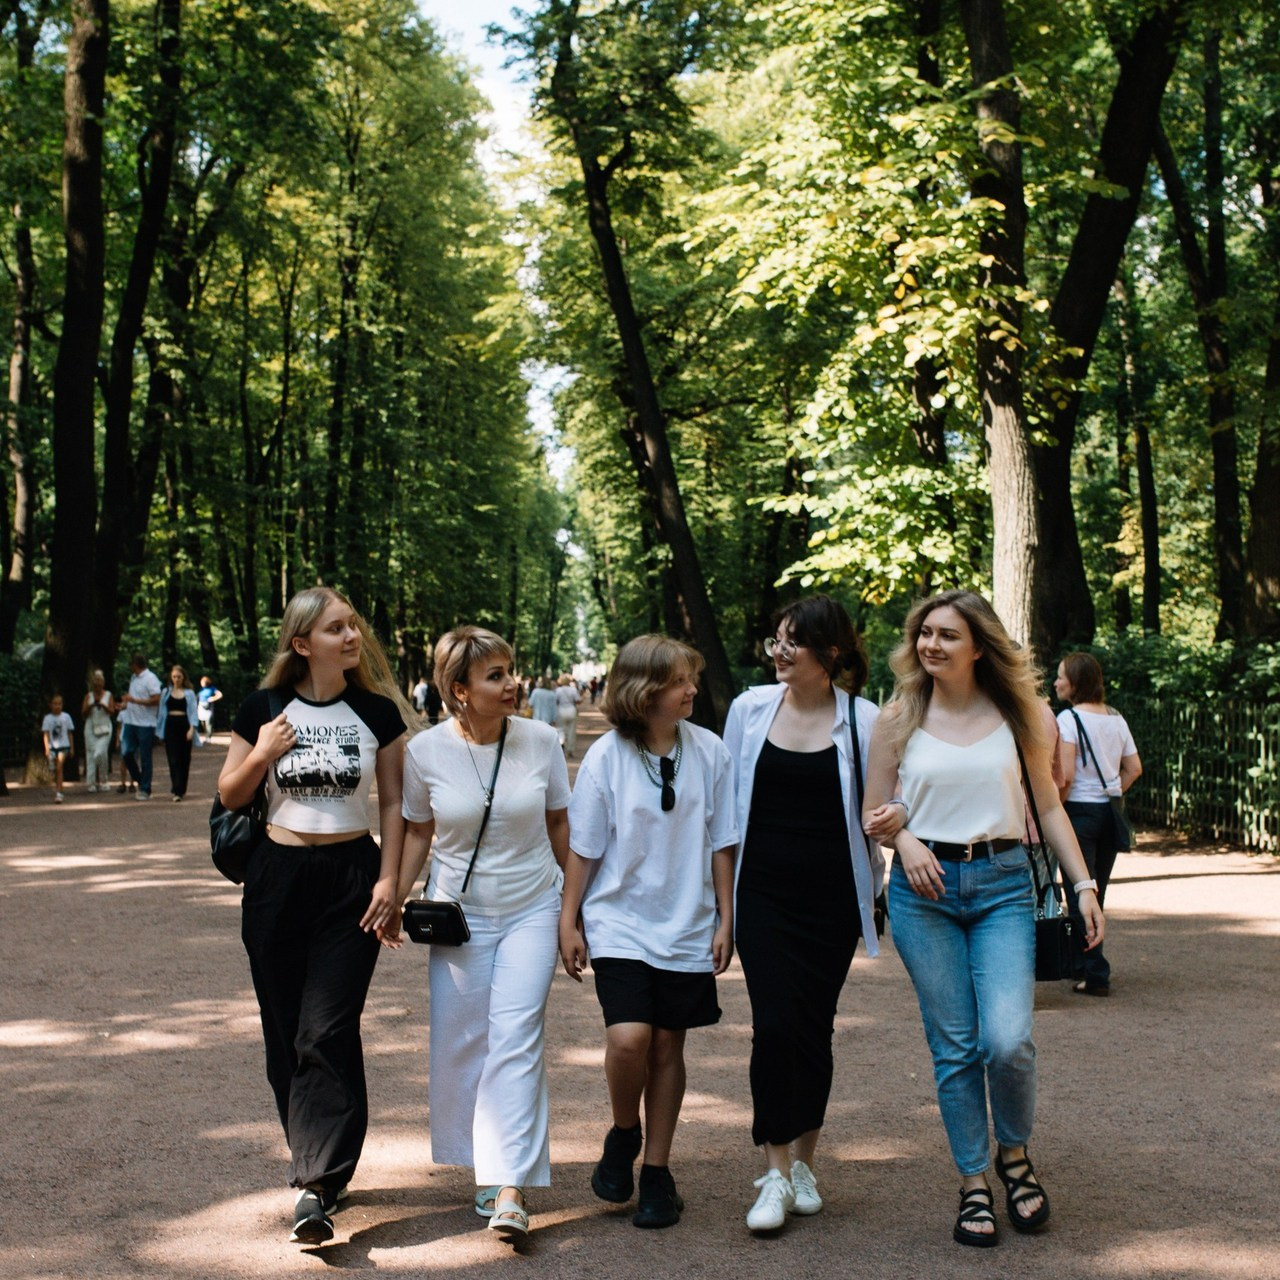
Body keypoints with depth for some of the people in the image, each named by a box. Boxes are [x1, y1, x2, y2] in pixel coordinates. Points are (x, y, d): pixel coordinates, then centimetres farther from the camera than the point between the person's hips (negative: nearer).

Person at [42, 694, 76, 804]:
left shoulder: (66, 717, 3)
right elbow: (45, 734, -2)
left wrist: (72, 748, 10)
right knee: (53, 770, 7)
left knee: (59, 767, -15)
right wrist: (47, 748, -11)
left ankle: (58, 793, -18)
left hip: (63, 746, -2)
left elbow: (69, 733, 9)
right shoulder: (47, 718, 1)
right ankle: (57, 788, 30)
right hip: (52, 747, 2)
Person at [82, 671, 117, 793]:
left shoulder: (108, 695, 8)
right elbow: (83, 713, 4)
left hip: (105, 727, -2)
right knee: (91, 754, -4)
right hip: (91, 727, 2)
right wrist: (91, 706, -14)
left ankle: (104, 779, 2)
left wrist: (103, 705, -18)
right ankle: (93, 783, 1)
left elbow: (112, 711, -2)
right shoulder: (88, 696, 10)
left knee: (101, 752, -15)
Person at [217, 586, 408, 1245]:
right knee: (286, 1035, 7)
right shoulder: (265, 709, 0)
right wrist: (263, 754, -11)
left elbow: (393, 803, 5)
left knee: (327, 1032, -11)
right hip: (279, 875, 2)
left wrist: (388, 879, -4)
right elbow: (230, 795, 7)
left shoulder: (377, 711, 1)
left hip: (351, 877, -1)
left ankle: (316, 1187, -12)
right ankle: (314, 1159, 25)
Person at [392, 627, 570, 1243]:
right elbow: (418, 830, 6)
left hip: (532, 909, -1)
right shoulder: (425, 750, -8)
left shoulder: (541, 740, -8)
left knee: (516, 1038, -12)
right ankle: (485, 1166, 23)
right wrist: (397, 898, -1)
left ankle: (510, 1192, -14)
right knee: (461, 1042, 5)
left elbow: (560, 824, 5)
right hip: (459, 911, 1)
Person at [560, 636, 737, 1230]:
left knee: (667, 1046, 6)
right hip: (619, 921, -2)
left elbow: (721, 844, 4)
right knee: (628, 1037, -17)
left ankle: (657, 1171, 22)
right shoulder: (606, 756, -7)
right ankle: (623, 1134, 13)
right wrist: (568, 923, 1)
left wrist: (725, 919, 4)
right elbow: (583, 849, 0)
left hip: (686, 926, 2)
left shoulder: (709, 751, -3)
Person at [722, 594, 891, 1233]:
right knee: (774, 1024, -9)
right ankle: (776, 1172, 1)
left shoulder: (862, 720, -3)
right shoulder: (751, 707, 2)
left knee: (814, 1028, 7)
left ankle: (803, 1163, 23)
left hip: (831, 898, 0)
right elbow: (726, 800, 10)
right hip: (764, 894, 0)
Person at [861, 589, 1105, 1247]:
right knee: (954, 1046, 2)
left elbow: (1048, 804, 10)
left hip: (1003, 884, 0)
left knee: (1007, 1040, -13)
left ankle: (1014, 1154, 15)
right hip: (924, 888, 0)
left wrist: (1084, 884, 3)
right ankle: (973, 1186, 17)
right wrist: (904, 838, -13)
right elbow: (873, 814, 8)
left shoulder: (1014, 712, 5)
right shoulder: (899, 717, 3)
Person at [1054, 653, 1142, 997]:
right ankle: (1085, 965, 26)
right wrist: (1110, 795, 16)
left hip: (1080, 812, -7)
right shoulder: (1116, 718, 8)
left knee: (1080, 895, -2)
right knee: (1096, 894, 16)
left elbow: (1065, 777, -19)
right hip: (1110, 812, 7)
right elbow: (1134, 768, 11)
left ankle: (1096, 975, -4)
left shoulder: (1069, 719, -13)